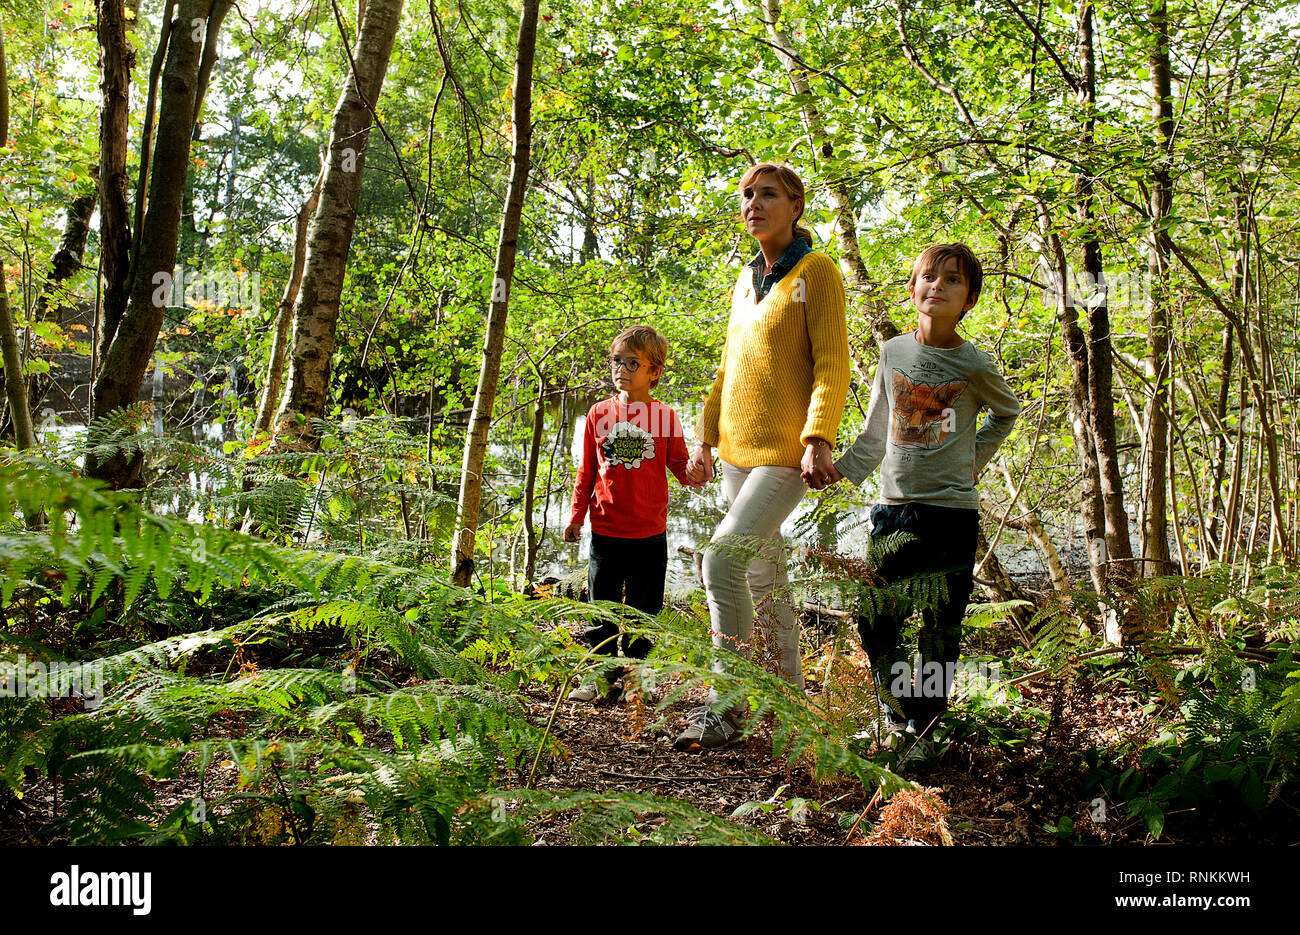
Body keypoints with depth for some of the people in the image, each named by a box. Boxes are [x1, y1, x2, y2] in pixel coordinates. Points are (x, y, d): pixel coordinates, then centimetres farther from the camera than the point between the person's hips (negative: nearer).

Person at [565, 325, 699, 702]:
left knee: (643, 610, 8)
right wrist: (576, 516, 8)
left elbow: (679, 465, 4)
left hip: (649, 533, -1)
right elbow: (587, 470, 9)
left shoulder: (664, 416, -1)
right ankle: (601, 677, 17)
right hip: (606, 530, 1)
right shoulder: (599, 413, 3)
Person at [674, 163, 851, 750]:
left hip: (785, 454, -8)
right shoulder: (745, 282, 17)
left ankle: (725, 708, -10)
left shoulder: (816, 272, -4)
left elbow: (833, 365, -12)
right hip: (737, 452, 8)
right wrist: (706, 438, 16)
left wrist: (818, 439, -23)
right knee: (764, 578, 12)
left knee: (722, 559, -20)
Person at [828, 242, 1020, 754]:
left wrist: (972, 459, 6)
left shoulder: (975, 364, -4)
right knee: (875, 621, 3)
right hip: (894, 507, 3)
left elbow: (1007, 413, 16)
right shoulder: (893, 352, 4)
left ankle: (923, 729, 15)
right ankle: (897, 712, 24)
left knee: (940, 630, 2)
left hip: (952, 509, -2)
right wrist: (842, 468, 1)